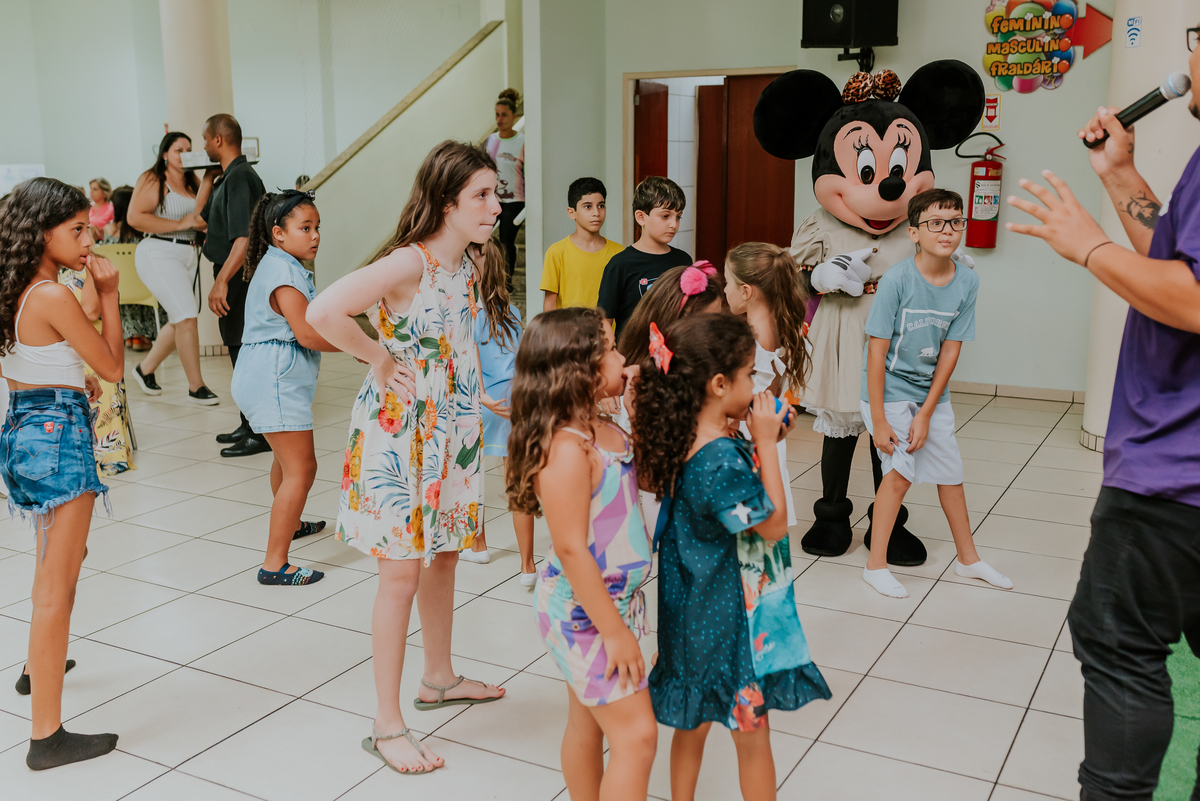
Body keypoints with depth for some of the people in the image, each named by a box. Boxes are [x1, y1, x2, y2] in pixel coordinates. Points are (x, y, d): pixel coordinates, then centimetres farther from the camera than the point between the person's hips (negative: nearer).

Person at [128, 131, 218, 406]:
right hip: (159, 253, -8)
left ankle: (145, 369, 35)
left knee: (180, 321, 14)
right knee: (187, 318, -14)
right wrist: (180, 223, -14)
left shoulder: (192, 183, 14)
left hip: (188, 254, 8)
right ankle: (196, 388, -7)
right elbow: (135, 218, -15)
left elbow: (200, 218, -4)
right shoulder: (152, 180, -4)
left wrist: (208, 177, -11)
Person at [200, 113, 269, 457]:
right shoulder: (228, 178, 16)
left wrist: (222, 282, -28)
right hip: (234, 279, 10)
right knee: (240, 353, 16)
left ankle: (261, 434, 1)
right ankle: (249, 425, 26)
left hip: (240, 279, -10)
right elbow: (202, 218, 30)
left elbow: (245, 238, -26)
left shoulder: (240, 178, -17)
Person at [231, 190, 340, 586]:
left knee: (286, 457, 30)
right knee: (301, 468, -12)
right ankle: (275, 564, -11)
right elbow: (307, 334, -23)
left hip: (265, 377, 11)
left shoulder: (278, 266, 15)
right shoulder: (284, 272, -18)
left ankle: (287, 523, 54)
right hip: (274, 380, -11)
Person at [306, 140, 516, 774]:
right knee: (403, 570, -2)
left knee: (443, 554, 19)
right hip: (400, 429, -8)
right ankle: (387, 727, 11)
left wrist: (477, 395, 5)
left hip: (453, 428, 8)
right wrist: (382, 361, -21)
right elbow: (323, 312, -34)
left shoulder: (473, 261, 3)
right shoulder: (408, 262, -22)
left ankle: (438, 679, 39)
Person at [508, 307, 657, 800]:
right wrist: (614, 631, -21)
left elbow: (636, 475, 19)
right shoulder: (566, 447, -27)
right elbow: (571, 549, -26)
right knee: (636, 733, -3)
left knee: (588, 722, 21)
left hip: (611, 600, 9)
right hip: (583, 612, -9)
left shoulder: (597, 428, 2)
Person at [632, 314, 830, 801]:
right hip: (732, 617, -8)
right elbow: (773, 525, -19)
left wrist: (759, 441, 2)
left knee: (694, 721, 22)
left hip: (691, 609, 8)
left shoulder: (680, 439, -3)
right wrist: (765, 444, -19)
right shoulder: (723, 457, -29)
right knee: (752, 731, 11)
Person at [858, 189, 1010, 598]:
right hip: (889, 390, -5)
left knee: (950, 471, 12)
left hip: (932, 391, 5)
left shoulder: (967, 281, -9)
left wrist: (925, 414, -10)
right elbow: (877, 351, -19)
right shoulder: (897, 279, -22)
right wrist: (878, 420, -18)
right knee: (901, 469, -11)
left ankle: (968, 558, 30)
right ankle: (876, 564, 4)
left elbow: (951, 349, -7)